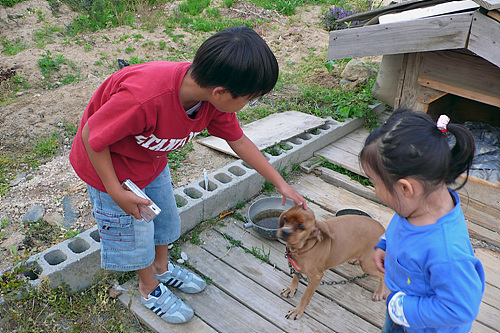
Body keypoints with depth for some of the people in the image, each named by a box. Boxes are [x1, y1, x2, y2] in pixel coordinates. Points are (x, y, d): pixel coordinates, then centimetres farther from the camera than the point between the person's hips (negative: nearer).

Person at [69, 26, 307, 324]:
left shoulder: (215, 97, -22)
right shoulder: (144, 97, -45)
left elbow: (239, 141, -5)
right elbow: (92, 137, -28)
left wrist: (281, 184, 0)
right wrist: (116, 192, -22)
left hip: (153, 160, 6)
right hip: (109, 164, -6)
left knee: (165, 215, 21)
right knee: (136, 230, 10)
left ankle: (163, 267, 50)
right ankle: (149, 287, 38)